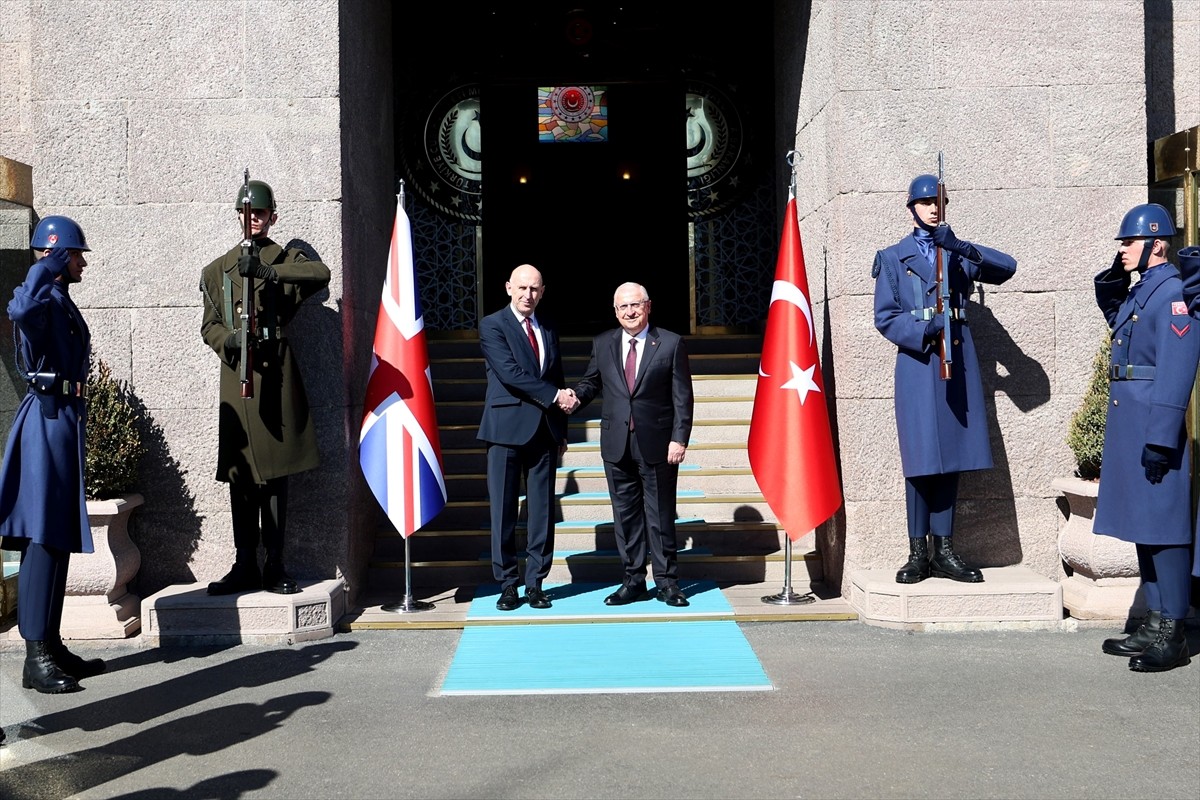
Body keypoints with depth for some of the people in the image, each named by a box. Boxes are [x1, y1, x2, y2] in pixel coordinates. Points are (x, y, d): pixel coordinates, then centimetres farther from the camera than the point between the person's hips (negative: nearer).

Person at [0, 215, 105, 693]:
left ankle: (52, 647, 17)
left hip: (63, 421, 10)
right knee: (43, 539, -9)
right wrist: (49, 266, -23)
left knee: (59, 539, 11)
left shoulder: (61, 300, 19)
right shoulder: (45, 299, -11)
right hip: (49, 420, -10)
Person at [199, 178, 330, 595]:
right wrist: (228, 340, -7)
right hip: (236, 378, 2)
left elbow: (321, 274, -14)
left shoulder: (287, 260, 8)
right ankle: (245, 567, 10)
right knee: (239, 477, 3)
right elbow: (209, 324, 15)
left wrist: (268, 271, -24)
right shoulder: (218, 269, 16)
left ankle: (274, 566, 9)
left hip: (276, 376, -2)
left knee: (275, 474, 1)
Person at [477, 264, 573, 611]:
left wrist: (561, 432, 15)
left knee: (542, 510, 4)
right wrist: (553, 396, -12)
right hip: (507, 428, -5)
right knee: (503, 511, -1)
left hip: (544, 430, 5)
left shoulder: (549, 330, 17)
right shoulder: (492, 325, -1)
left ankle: (535, 583, 12)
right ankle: (507, 584, 8)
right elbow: (509, 372, -13)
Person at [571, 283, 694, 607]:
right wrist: (576, 397, -6)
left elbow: (683, 397, -2)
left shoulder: (671, 344, -1)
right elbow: (591, 381, 17)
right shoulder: (602, 344, 8)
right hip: (617, 445, 3)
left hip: (657, 445, -3)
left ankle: (666, 581, 14)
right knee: (625, 515, 9)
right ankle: (633, 579, 19)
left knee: (661, 515, 4)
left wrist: (679, 439, -10)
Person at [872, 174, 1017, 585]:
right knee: (922, 460, -5)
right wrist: (924, 331, -15)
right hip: (917, 363, -3)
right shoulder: (892, 258, 10)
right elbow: (885, 316, 1)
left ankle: (944, 551, 11)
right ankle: (918, 553, 2)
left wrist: (961, 247, -14)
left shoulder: (959, 253, 16)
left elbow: (1007, 267, -1)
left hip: (958, 361, 3)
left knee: (953, 458, 4)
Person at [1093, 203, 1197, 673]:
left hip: (1154, 425, -9)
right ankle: (1154, 625, 22)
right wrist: (1114, 276, 14)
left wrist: (1160, 440, -22)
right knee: (1142, 524, 13)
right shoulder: (1137, 292, 14)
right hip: (1127, 421, 9)